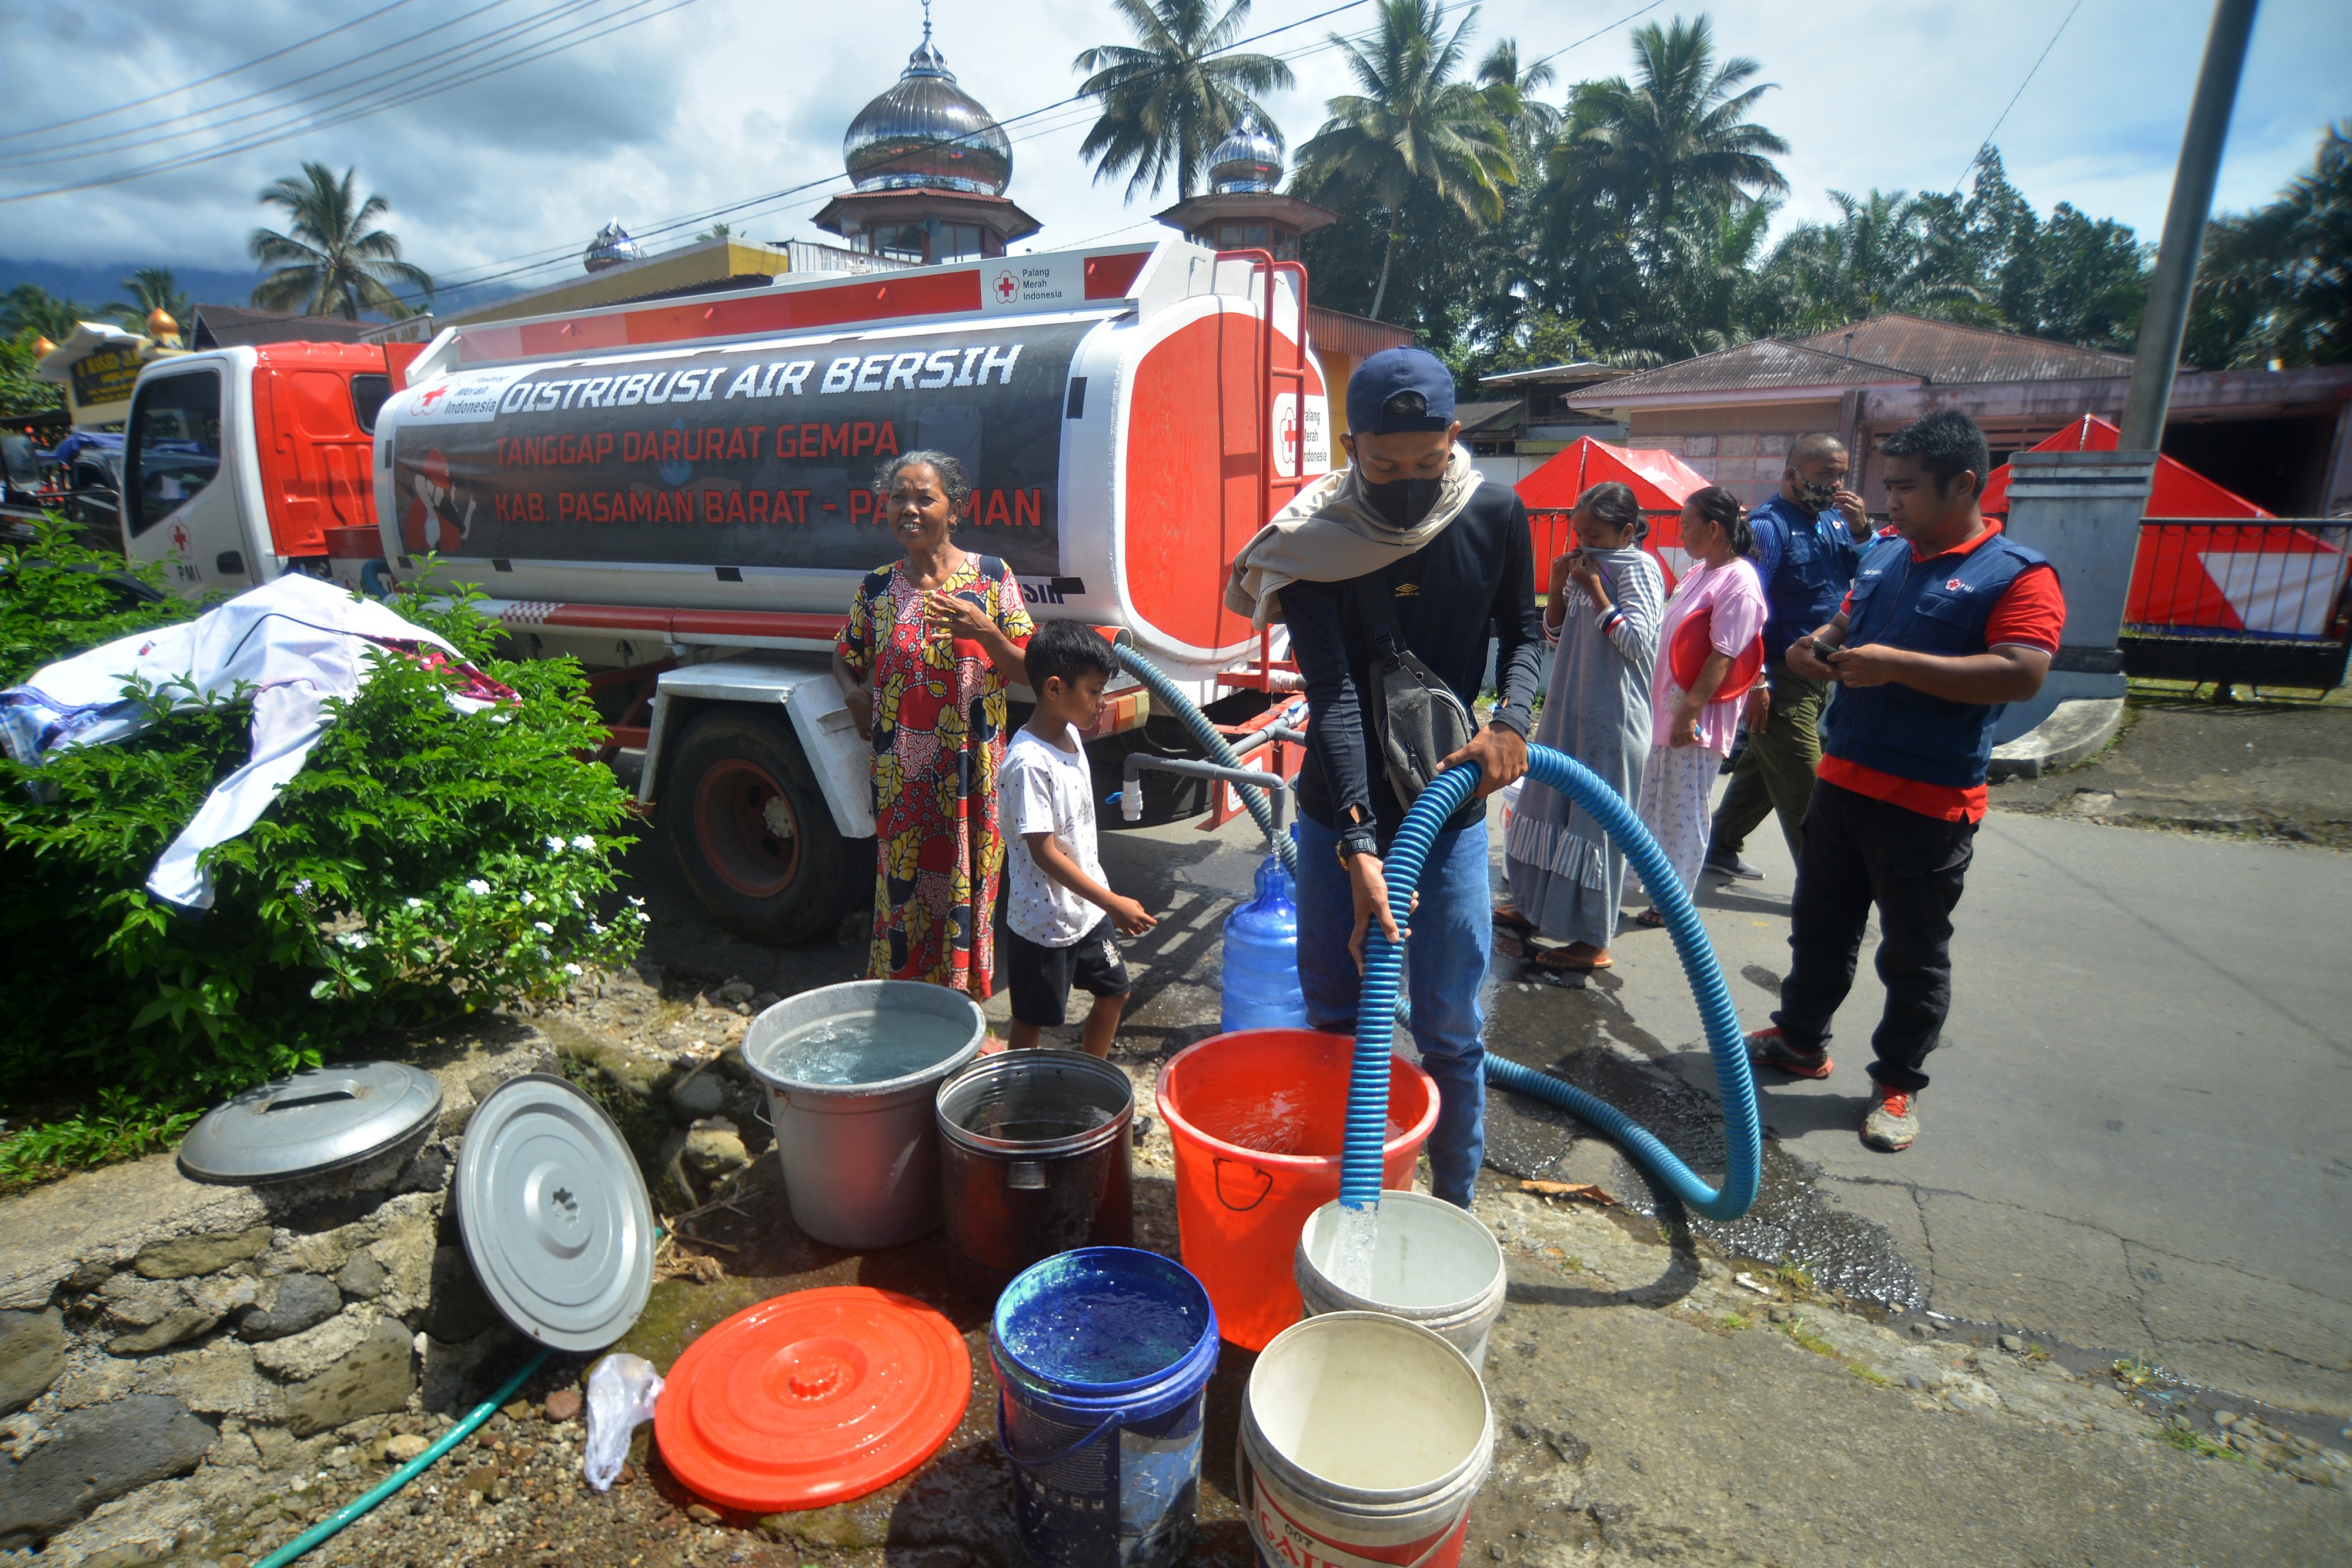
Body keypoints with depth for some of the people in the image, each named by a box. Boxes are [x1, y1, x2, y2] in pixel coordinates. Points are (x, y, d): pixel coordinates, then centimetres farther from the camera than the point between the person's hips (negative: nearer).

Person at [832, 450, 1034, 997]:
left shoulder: (991, 577, -1)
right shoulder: (878, 587, 7)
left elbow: (1027, 673, -2)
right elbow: (845, 656, 21)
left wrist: (985, 633, -20)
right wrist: (853, 691, 0)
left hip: (970, 775, -2)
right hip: (900, 777, 2)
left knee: (965, 886, 6)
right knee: (901, 890, 9)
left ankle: (963, 994, 25)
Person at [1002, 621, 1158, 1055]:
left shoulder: (1069, 735, 0)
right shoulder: (1029, 763, -27)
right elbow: (1044, 852, -27)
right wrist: (1113, 903, -27)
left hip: (1087, 909, 9)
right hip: (1044, 923, -9)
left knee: (1113, 993, 21)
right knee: (1031, 1022, 9)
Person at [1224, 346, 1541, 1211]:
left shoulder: (1496, 518, -5)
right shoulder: (1314, 541, -12)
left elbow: (1523, 632, 10)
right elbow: (1333, 696, -21)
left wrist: (1511, 718, -12)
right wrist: (1358, 846, -29)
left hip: (1451, 808, 1)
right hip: (1340, 817, 0)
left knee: (1450, 1031, 6)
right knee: (1336, 1024, 12)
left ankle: (1453, 1211, 27)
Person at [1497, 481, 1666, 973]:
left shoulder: (1638, 568, -10)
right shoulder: (1586, 568, 12)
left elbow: (1637, 641, -20)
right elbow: (1556, 634, 15)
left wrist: (1595, 590, -17)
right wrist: (1559, 585, 1)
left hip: (1611, 719, -8)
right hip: (1567, 710, 8)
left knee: (1594, 821, -4)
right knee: (1551, 806, 17)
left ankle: (1593, 942, 6)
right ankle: (1537, 906, 33)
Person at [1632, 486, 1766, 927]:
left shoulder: (1738, 581, -15)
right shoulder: (1697, 573, 12)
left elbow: (1724, 657, -21)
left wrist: (1689, 712, -23)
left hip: (1697, 720, -9)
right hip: (1666, 709, 9)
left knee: (1684, 813, 1)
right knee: (1655, 804, 17)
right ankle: (1656, 885, 32)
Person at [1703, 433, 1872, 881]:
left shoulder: (1834, 518, 11)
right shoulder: (1769, 525, -13)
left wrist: (1862, 530, -6)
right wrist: (1757, 680, -22)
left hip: (1818, 676, 8)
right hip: (1783, 677, -8)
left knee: (1761, 768, 17)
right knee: (1803, 791, -3)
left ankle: (1721, 849, 30)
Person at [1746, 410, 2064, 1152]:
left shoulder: (2018, 575, -11)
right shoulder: (1883, 552, 10)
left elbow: (2022, 674, -23)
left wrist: (1897, 665, -26)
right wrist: (1821, 644, 1)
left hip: (1928, 803, -6)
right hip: (1843, 779, 7)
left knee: (1914, 954, 8)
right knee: (1820, 925, 18)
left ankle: (1897, 1083, 23)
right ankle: (1801, 1037, 35)